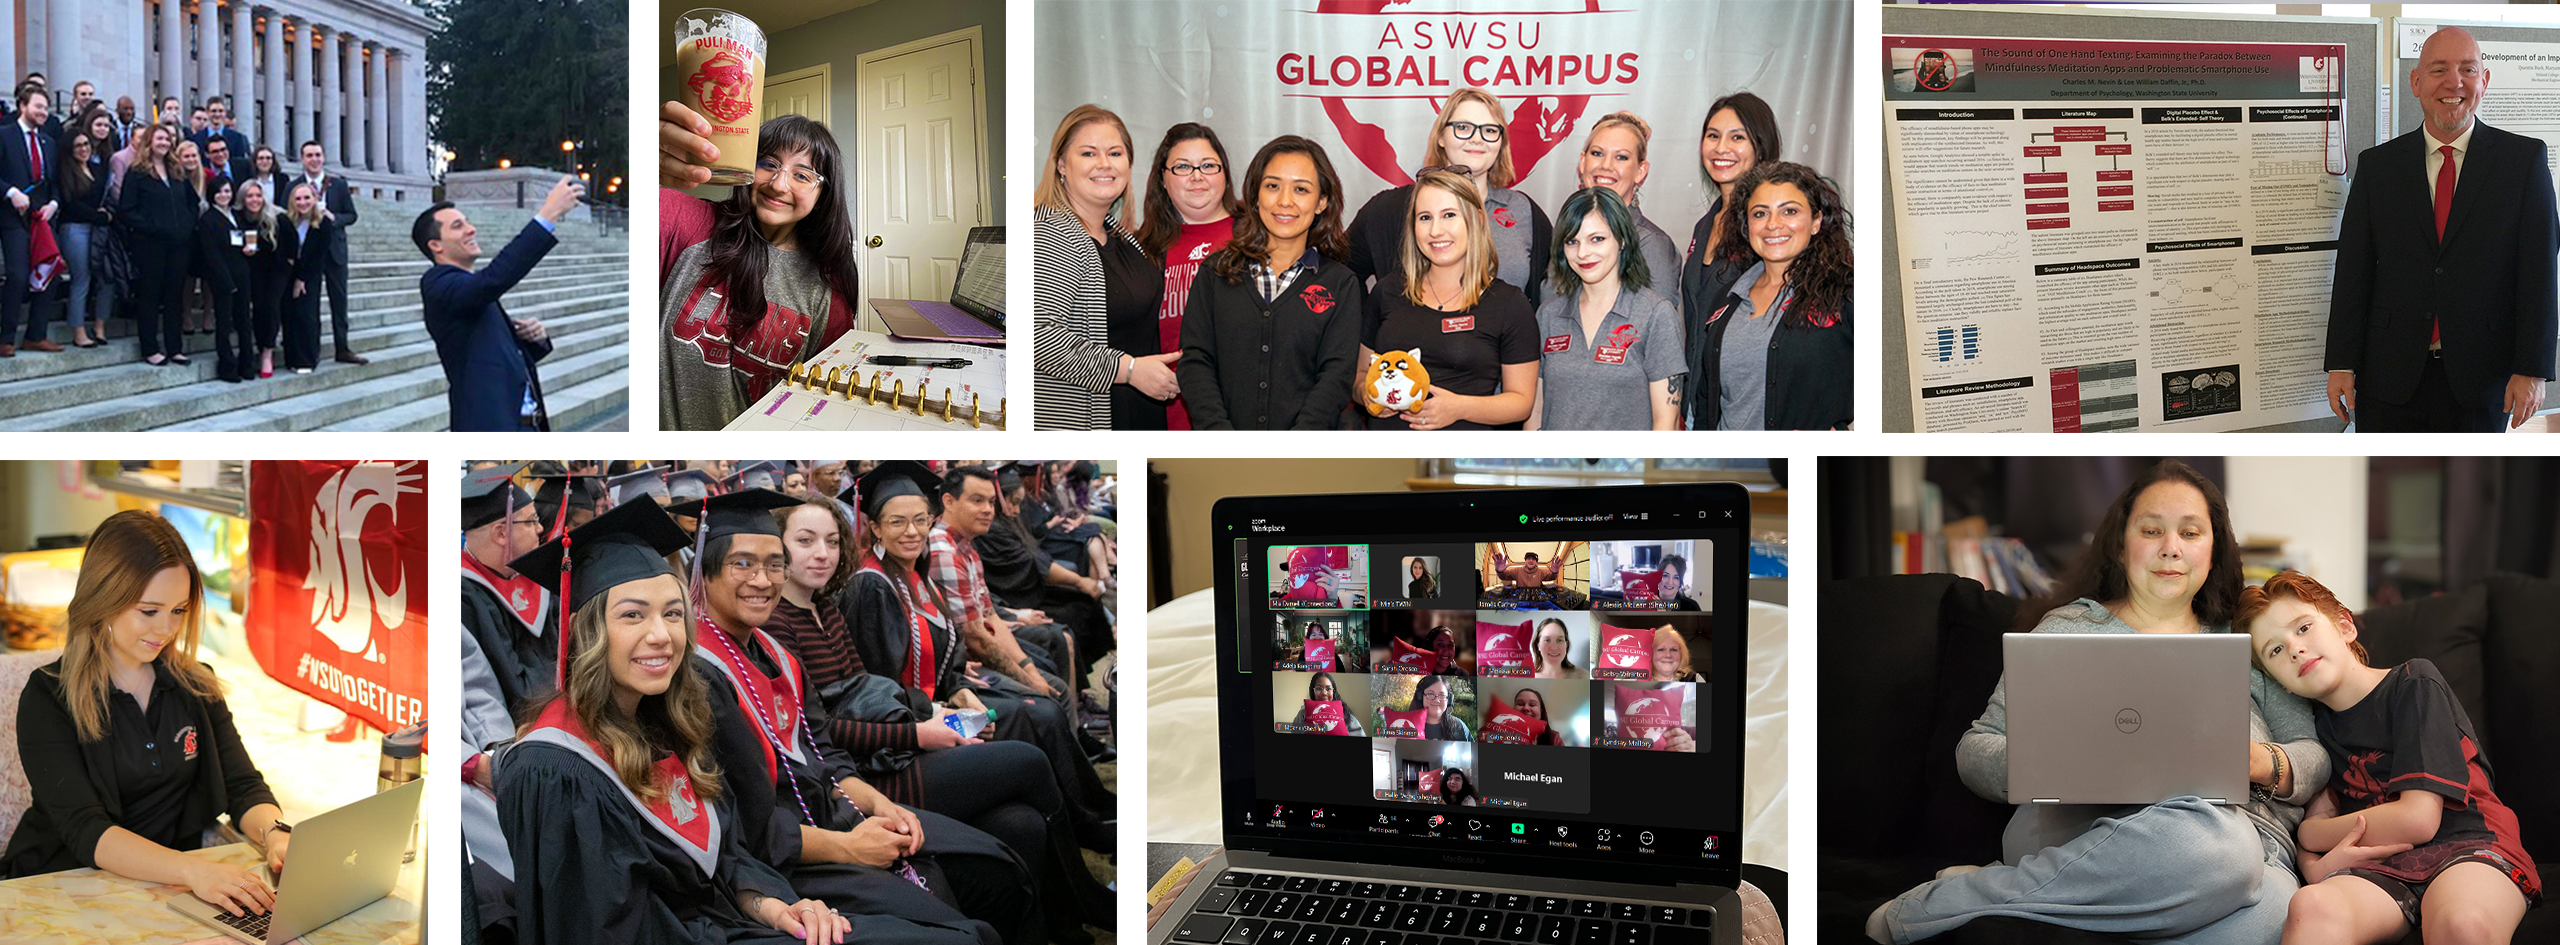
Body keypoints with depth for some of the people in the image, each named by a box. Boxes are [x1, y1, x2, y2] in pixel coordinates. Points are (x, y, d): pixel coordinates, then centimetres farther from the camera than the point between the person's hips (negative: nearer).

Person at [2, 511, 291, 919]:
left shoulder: (195, 685, 9)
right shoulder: (48, 699, -7)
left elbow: (244, 787, 5)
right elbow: (85, 831, -18)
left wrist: (275, 836, -19)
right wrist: (191, 870, -35)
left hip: (173, 887, 3)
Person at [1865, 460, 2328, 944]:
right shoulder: (2066, 629, 19)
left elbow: (2313, 755, 21)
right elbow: (1975, 750, 12)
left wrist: (2265, 763, -3)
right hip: (2081, 824, -2)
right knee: (2202, 841, -42)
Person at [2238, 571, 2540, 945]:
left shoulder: (2414, 681, 1)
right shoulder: (2316, 724, 17)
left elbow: (2418, 819, -8)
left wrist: (2311, 834, 4)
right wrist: (2314, 864, -10)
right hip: (2378, 866, 2)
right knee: (2310, 908, -34)